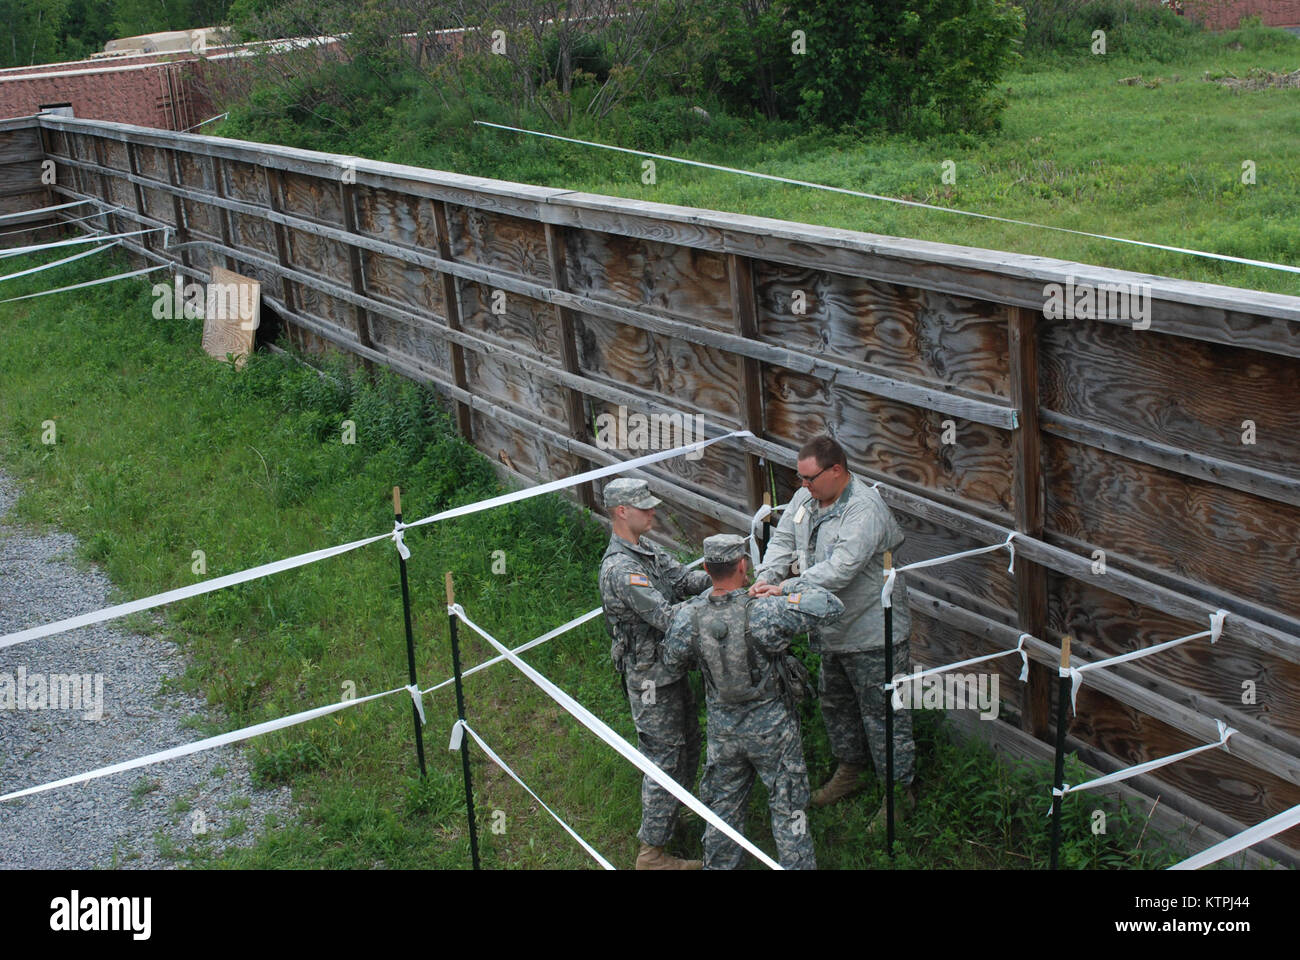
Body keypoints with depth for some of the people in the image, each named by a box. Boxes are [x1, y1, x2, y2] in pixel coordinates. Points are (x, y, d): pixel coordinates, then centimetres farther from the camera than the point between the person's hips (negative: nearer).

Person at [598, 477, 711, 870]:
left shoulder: (645, 550, 7)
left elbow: (683, 578, 0)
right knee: (664, 758, -1)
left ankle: (668, 818, 42)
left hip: (670, 667, 10)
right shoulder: (621, 568, -26)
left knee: (687, 746, 23)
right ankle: (652, 852, 10)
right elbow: (665, 616, -29)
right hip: (650, 678, -10)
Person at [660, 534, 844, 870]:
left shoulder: (687, 617, -16)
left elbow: (671, 665, 3)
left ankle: (718, 865, 35)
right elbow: (831, 607, -24)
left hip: (722, 731, 3)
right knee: (788, 809, 13)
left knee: (724, 807, 21)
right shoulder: (764, 613, -26)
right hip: (773, 728, -3)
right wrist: (791, 585, -7)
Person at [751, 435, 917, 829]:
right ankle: (848, 771, 42)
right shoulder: (806, 497, 1)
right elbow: (783, 539, 4)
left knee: (882, 711, 1)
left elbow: (840, 570, -34)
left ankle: (901, 789, 15)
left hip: (873, 632, -9)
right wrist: (767, 577, -16)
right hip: (832, 627, 9)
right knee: (835, 702, 23)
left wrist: (785, 590, -35)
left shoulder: (865, 511, -27)